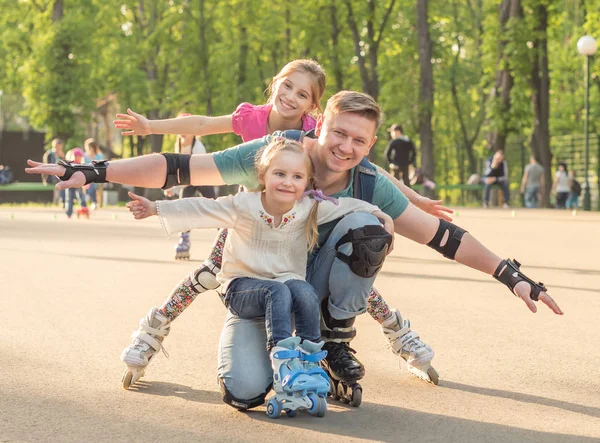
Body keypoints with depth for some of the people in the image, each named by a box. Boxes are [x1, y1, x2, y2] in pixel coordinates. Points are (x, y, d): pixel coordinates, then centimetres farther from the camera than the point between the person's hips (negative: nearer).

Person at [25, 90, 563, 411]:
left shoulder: (368, 184, -14)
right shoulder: (270, 155, -21)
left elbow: (439, 233, -15)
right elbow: (181, 169, -23)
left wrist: (513, 276, -23)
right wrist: (90, 173, -31)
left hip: (314, 285, 2)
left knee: (366, 227, -26)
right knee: (246, 391, -27)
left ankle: (336, 346, -7)